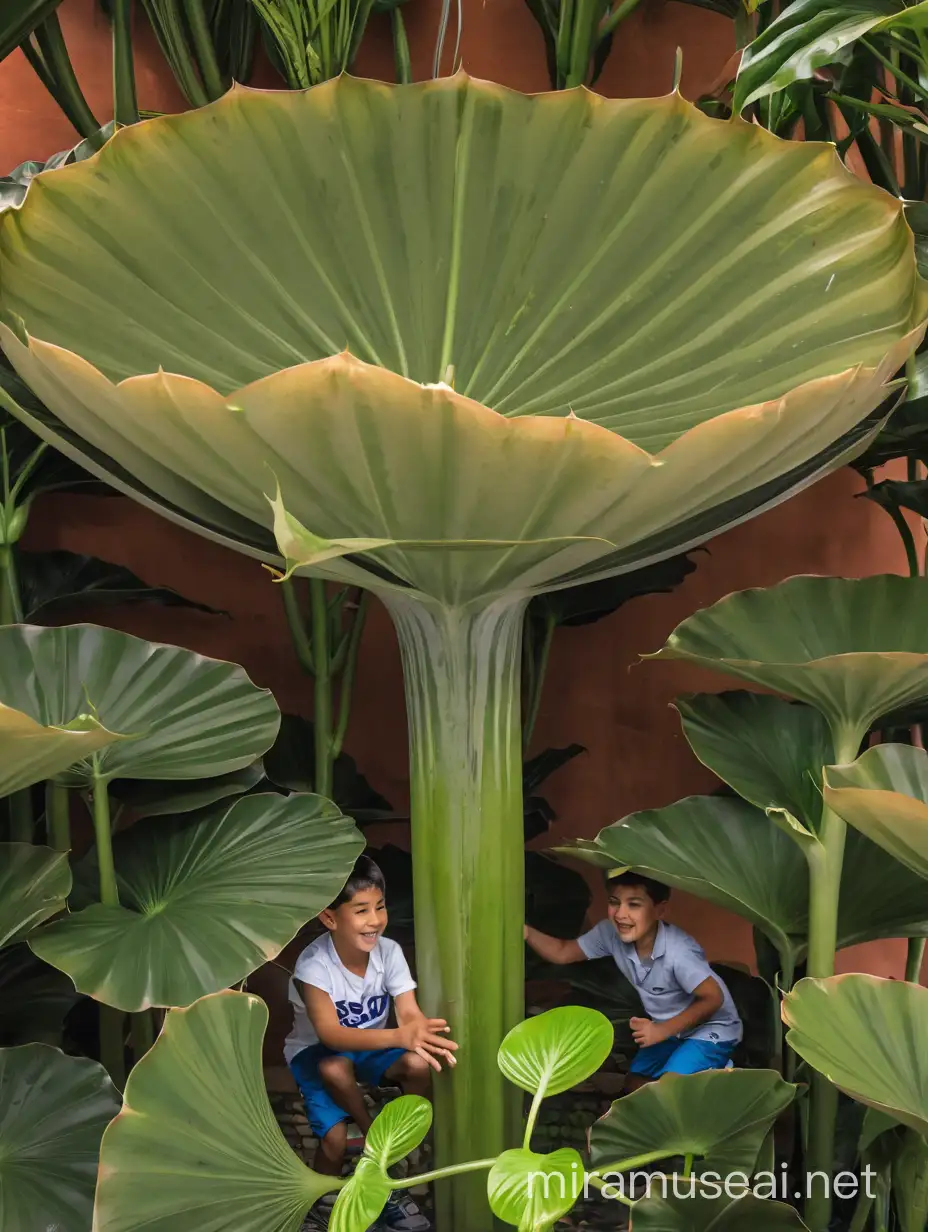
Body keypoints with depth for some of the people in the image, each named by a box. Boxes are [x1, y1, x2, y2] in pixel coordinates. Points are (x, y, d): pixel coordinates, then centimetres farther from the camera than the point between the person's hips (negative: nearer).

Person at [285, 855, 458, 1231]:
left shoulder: (389, 951, -19)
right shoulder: (314, 964, -30)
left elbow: (411, 1014, -24)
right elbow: (330, 1034, -41)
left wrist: (424, 1035, -51)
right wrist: (398, 1036, -56)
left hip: (369, 1046, 4)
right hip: (315, 1052, -3)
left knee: (419, 1063, -27)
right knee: (336, 1067, -38)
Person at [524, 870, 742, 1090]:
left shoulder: (678, 952, -35)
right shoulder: (611, 933, -17)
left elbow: (713, 998, -26)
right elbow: (563, 952, -7)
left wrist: (662, 1030, -25)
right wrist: (527, 932, -26)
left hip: (710, 1029, -7)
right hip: (671, 1028, 7)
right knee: (634, 1086, 6)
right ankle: (707, 1072, 21)